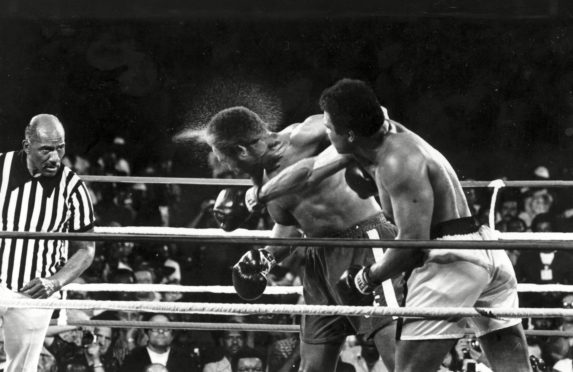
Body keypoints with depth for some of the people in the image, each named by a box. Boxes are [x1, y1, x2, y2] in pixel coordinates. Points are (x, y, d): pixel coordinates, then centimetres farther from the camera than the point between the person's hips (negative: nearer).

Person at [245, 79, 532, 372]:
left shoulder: (399, 161, -19)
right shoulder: (375, 137, 9)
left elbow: (412, 243, -22)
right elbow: (311, 171, 21)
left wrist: (368, 277, -7)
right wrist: (256, 197, 31)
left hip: (449, 261, -10)